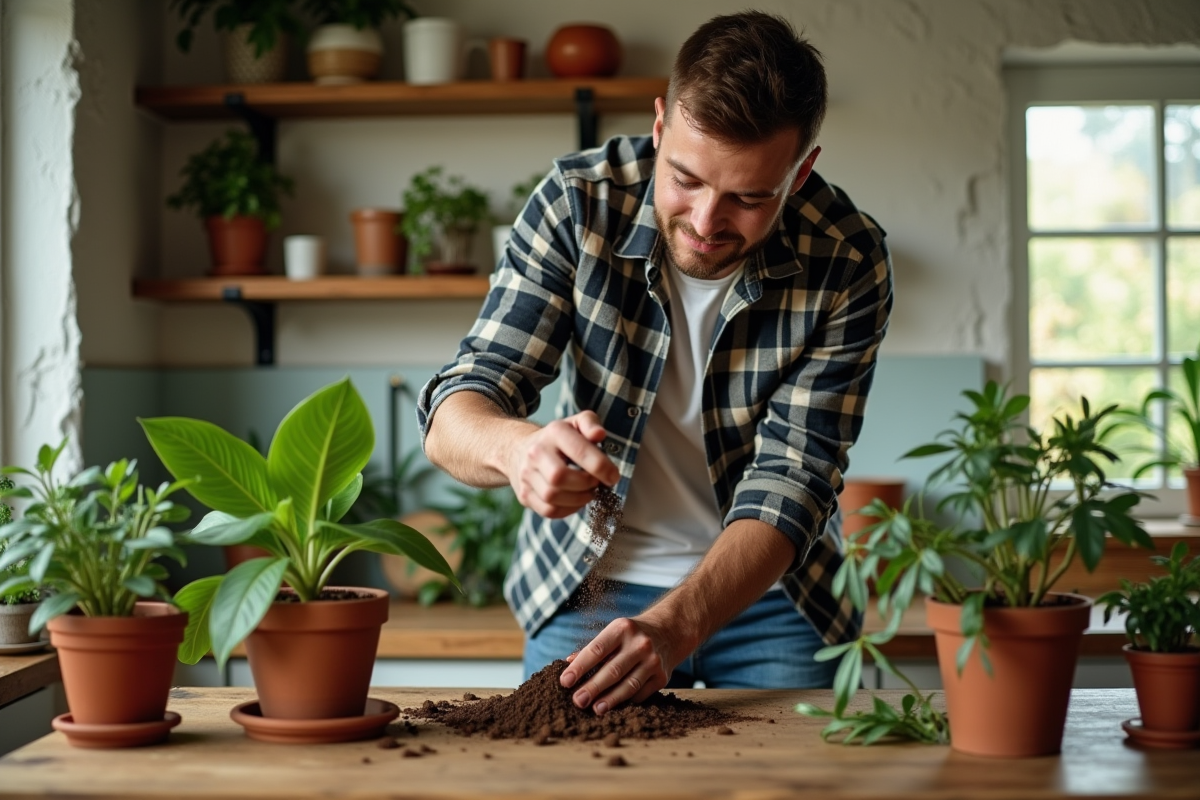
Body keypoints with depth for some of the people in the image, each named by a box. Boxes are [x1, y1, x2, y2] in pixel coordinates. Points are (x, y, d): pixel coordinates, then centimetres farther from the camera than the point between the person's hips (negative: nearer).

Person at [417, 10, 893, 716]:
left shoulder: (849, 262, -19)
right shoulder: (578, 202, -19)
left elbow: (791, 483, -22)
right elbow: (453, 417, -20)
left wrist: (674, 626, -39)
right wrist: (518, 447, -45)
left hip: (768, 593, 0)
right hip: (586, 584, 1)